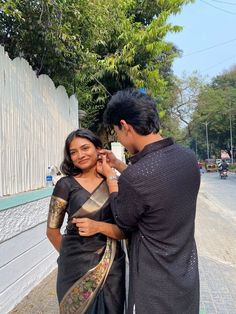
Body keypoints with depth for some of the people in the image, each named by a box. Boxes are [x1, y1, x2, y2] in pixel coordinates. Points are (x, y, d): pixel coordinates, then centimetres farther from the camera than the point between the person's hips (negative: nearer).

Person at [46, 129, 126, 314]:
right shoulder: (66, 184, -7)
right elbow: (52, 230, 1)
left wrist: (99, 227, -21)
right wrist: (70, 255, 6)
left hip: (111, 266, 2)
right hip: (76, 267, -1)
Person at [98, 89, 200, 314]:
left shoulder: (133, 177, -31)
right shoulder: (188, 157, -8)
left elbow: (124, 223, -11)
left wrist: (110, 175, -1)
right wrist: (118, 165, 12)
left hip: (156, 288, -6)